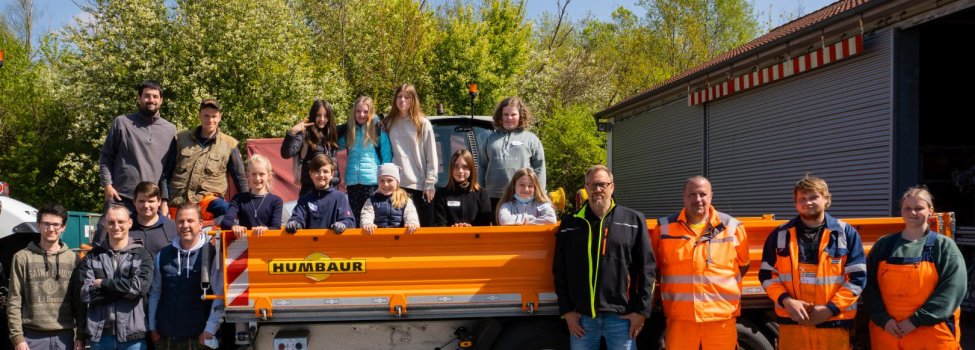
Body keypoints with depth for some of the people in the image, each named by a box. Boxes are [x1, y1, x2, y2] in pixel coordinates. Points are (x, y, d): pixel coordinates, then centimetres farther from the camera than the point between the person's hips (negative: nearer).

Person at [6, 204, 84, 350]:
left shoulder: (72, 258, 7)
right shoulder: (23, 257, 1)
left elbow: (79, 301, 7)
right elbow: (14, 302, -1)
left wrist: (81, 335, 3)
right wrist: (17, 336, -7)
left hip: (64, 336, 2)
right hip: (33, 336, -2)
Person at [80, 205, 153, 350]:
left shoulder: (142, 254, 3)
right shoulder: (92, 256, 8)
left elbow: (140, 286, -13)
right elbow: (85, 293, -4)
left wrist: (103, 283, -8)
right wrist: (123, 289, -11)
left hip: (133, 334, -1)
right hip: (100, 334, 2)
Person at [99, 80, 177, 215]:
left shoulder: (170, 130, 10)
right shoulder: (122, 123, 5)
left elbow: (169, 169, 9)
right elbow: (105, 156, 7)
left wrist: (164, 200, 3)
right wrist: (107, 185, -4)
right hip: (120, 198, -1)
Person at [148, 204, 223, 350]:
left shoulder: (212, 253, -6)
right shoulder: (163, 255, 7)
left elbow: (221, 295, -8)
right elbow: (155, 293, 13)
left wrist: (210, 330, -11)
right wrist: (152, 327, 9)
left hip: (197, 338, -4)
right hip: (164, 337, 4)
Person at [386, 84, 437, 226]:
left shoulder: (423, 124, 3)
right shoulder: (389, 123, 10)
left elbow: (432, 157, 0)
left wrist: (430, 183, -5)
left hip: (420, 185, -2)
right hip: (396, 184, 2)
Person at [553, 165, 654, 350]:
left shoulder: (633, 221, 3)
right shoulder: (570, 224, 7)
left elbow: (646, 268, 1)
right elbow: (560, 271, 8)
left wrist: (642, 310, -4)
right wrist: (566, 310, 1)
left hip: (621, 316, -1)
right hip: (582, 317, 2)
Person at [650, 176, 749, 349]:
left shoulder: (732, 228, 4)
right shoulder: (664, 228, 4)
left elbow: (743, 264, 17)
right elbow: (653, 266, 17)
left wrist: (727, 288, 9)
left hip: (721, 319, 0)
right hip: (679, 319, 0)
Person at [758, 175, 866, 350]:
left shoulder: (846, 233, 4)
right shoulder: (780, 234, 7)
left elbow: (857, 277, 1)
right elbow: (767, 275, 9)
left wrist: (830, 308, -10)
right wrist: (786, 300, -10)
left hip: (833, 323, -1)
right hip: (792, 323, 1)